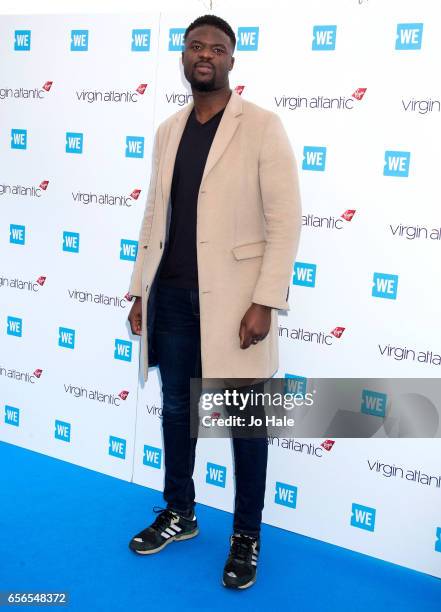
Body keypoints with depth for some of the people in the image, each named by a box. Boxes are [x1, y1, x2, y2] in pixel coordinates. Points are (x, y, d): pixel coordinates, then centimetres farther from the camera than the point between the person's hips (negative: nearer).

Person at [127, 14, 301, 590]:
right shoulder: (168, 131, 11)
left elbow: (285, 221, -10)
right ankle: (179, 513, 35)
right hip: (172, 295, 6)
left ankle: (247, 535, 24)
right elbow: (154, 215, 15)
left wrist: (264, 303, -16)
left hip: (232, 297, -5)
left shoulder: (262, 126, -6)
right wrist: (140, 290, 11)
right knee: (177, 408, 16)